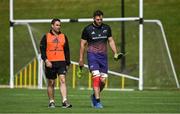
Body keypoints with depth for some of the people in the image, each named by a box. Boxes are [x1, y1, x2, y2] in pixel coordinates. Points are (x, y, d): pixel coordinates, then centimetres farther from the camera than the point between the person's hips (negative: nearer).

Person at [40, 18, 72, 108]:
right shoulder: (46, 37, 3)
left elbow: (67, 51, 16)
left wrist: (67, 63, 12)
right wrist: (46, 60, -14)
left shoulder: (63, 37, 12)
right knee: (51, 83, 6)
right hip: (50, 63, -1)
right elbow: (42, 49, -1)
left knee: (63, 80, -12)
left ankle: (64, 101, -17)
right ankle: (51, 102, 16)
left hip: (61, 62, 1)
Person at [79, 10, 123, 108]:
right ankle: (97, 102, -16)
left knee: (103, 80, 1)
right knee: (96, 77, -18)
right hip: (92, 55, -4)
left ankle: (94, 96, 28)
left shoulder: (107, 28, 7)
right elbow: (83, 44, 4)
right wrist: (81, 59, 2)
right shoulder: (87, 29, -2)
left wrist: (115, 53, 4)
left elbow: (110, 41, 16)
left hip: (103, 56, 4)